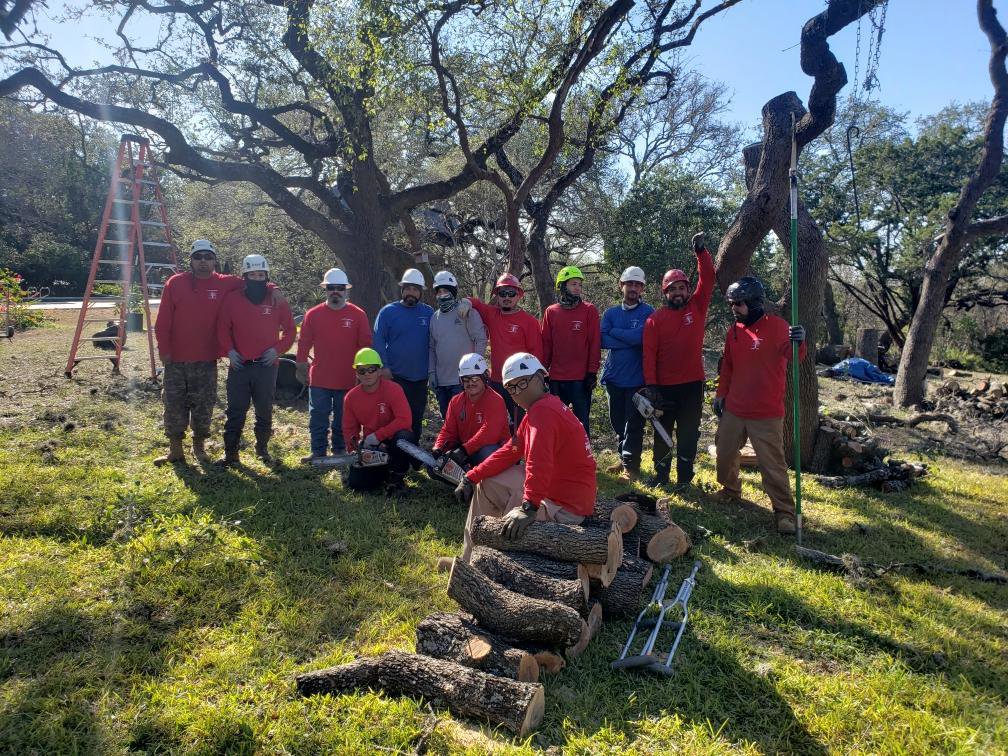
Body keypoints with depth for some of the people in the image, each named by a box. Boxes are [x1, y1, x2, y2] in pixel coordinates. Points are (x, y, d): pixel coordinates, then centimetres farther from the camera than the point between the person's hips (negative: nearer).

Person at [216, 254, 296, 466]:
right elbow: (223, 328, 8)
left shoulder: (277, 300, 2)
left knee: (264, 411, 10)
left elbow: (290, 329, 8)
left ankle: (262, 448, 25)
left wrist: (278, 348, -6)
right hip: (239, 365, 0)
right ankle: (230, 452, 12)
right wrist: (229, 350, -6)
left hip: (267, 365, 0)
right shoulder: (232, 299, 2)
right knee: (235, 411, 4)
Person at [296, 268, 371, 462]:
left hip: (348, 381, -1)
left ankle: (340, 451, 23)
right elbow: (303, 344, 6)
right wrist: (301, 369, 5)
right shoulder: (313, 314, 1)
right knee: (318, 420, 8)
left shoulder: (358, 315, -2)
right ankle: (318, 452, 18)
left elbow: (365, 346, -1)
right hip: (319, 380, 1)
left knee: (343, 421, 11)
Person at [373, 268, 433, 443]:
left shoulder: (428, 313, 5)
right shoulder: (388, 311, -2)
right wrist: (384, 366, -13)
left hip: (420, 377, 3)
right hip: (395, 376, -3)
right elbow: (378, 341, -5)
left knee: (417, 417, 12)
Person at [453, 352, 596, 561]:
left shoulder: (543, 411, -23)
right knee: (486, 483, 16)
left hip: (566, 507, -11)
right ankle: (469, 561, 21)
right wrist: (471, 477, 6)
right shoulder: (538, 408, 11)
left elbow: (539, 463, -37)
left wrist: (529, 507, -44)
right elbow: (511, 451, 11)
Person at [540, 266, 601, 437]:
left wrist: (592, 372, -8)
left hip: (581, 378, -3)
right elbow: (545, 344, 9)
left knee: (582, 421, 2)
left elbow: (595, 343, -3)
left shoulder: (589, 310, 0)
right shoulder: (551, 312, 7)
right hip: (556, 378, 3)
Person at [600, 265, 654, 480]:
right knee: (617, 421, 13)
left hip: (636, 379, -4)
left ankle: (631, 464, 8)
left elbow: (640, 336, -20)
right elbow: (603, 340, -6)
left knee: (634, 423, -2)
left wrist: (614, 332, -8)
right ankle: (623, 458, 28)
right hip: (613, 377, 5)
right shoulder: (610, 313, 9)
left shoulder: (648, 312, -3)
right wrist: (629, 340, -15)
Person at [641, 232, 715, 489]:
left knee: (688, 434, 7)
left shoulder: (696, 308, 4)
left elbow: (708, 280, -7)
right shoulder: (655, 319, -1)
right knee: (662, 432, 12)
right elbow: (649, 354, -5)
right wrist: (650, 385, -11)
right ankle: (661, 474, 25)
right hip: (664, 386, 0)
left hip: (692, 383, 0)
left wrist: (701, 251, -16)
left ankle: (684, 477, 17)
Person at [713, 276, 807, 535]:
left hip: (766, 414, -6)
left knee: (773, 465, -4)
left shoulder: (776, 326, -12)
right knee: (725, 453, 19)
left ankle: (784, 512, 7)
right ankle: (730, 490, 41)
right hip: (734, 409, 7)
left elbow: (792, 354, -28)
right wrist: (720, 394, 14)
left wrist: (798, 342, -50)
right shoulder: (734, 331, 7)